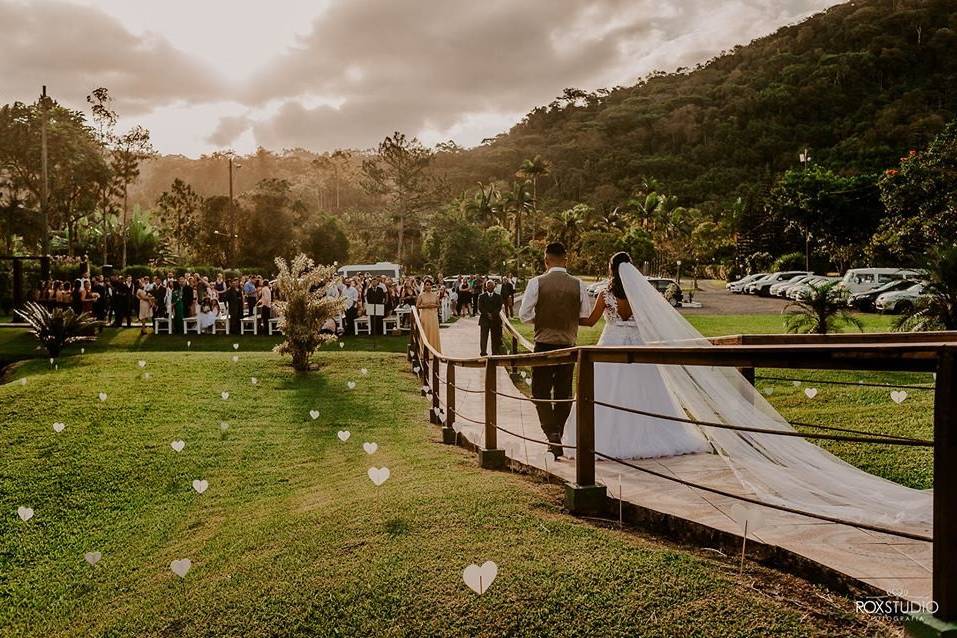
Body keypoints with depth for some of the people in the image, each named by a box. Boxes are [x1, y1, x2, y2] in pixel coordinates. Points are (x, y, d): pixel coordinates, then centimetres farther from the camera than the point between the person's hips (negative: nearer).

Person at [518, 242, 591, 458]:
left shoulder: (537, 282, -10)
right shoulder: (578, 284, -3)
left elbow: (524, 314, -9)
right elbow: (586, 314, 5)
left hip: (544, 343, -2)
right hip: (569, 343, 3)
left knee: (540, 391, 7)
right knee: (564, 392, 14)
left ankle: (551, 432, -11)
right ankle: (558, 436, 22)